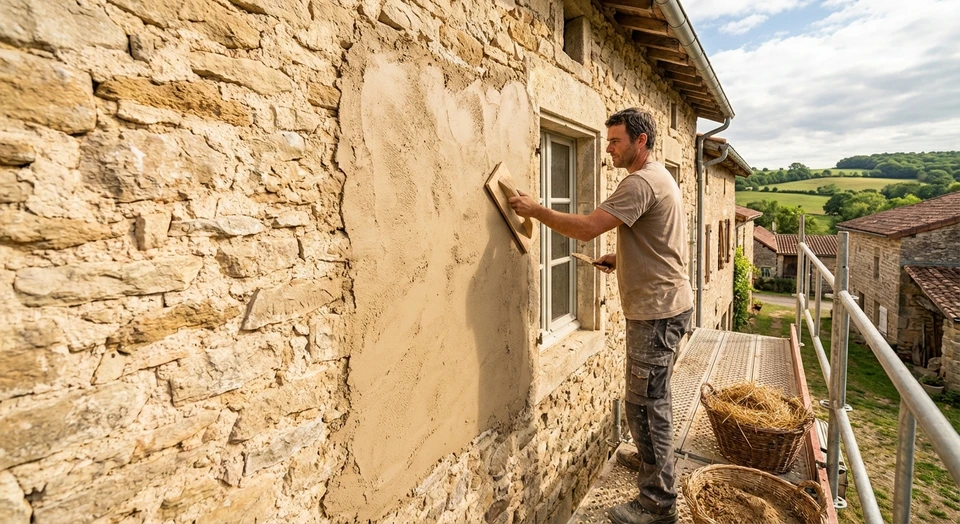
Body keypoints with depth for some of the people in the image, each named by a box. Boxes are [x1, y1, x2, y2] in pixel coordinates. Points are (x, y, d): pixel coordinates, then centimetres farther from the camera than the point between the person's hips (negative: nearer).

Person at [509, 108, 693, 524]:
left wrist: (534, 209, -16)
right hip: (664, 304, 11)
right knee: (651, 397, 24)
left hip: (657, 310, -11)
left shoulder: (641, 183, -20)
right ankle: (650, 460, 43)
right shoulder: (658, 177, 16)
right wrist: (621, 259, 11)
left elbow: (586, 228, -28)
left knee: (646, 403, -2)